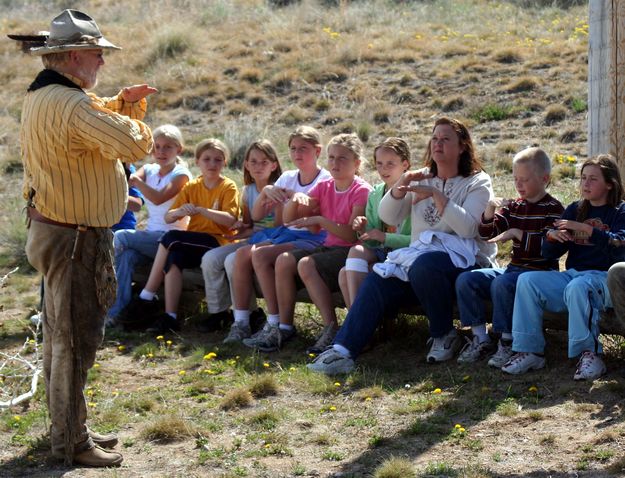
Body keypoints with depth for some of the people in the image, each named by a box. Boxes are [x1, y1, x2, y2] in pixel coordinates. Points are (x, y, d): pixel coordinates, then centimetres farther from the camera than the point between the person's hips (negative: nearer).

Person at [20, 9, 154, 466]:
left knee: (62, 334, 19)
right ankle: (72, 442, 5)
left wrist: (124, 102, 7)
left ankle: (68, 427, 31)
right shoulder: (70, 105, -23)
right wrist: (137, 124, -7)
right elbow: (135, 144, -30)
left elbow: (97, 116, 27)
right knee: (76, 338, -3)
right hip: (76, 239, -11)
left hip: (52, 229, 11)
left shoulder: (42, 96, 10)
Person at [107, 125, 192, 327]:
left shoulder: (181, 175, -5)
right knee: (127, 256, -28)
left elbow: (158, 198, -22)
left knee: (120, 237, -23)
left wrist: (135, 180, -25)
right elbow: (125, 182, -7)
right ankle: (120, 309, -32)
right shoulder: (148, 170, 14)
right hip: (150, 236, 5)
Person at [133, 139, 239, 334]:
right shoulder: (192, 187, 12)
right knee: (174, 257, -28)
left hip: (218, 242, -5)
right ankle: (170, 316, -29)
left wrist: (200, 210, -23)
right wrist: (179, 212, -16)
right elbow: (167, 218, 7)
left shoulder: (228, 187, -1)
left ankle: (146, 296, -19)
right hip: (193, 243, 5)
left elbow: (229, 220, -16)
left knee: (171, 238, -25)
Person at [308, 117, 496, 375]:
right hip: (418, 254, 5)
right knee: (377, 280, -23)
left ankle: (444, 335, -17)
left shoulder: (477, 183, 4)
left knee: (423, 264, -38)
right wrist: (401, 186, -9)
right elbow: (388, 216, 8)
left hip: (463, 261, -5)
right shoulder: (421, 178, 19)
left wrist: (436, 195, -18)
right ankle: (342, 350, -31)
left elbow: (467, 227, -14)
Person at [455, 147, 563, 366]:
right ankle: (480, 339, -4)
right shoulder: (514, 206, 14)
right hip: (514, 268, 7)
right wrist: (490, 210, -6)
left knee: (502, 284, -35)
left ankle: (508, 343, -21)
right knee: (465, 280, -9)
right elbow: (487, 234, 11)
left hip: (541, 271, -7)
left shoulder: (553, 208, -5)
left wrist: (516, 233, -20)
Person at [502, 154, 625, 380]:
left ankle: (589, 353, -31)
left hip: (603, 277, -6)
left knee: (577, 287, -38)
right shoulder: (574, 210, 18)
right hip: (572, 274, 6)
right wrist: (552, 236, -8)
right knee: (527, 280, -17)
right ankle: (529, 351, -18)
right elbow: (549, 254, 15)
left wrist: (585, 229, -22)